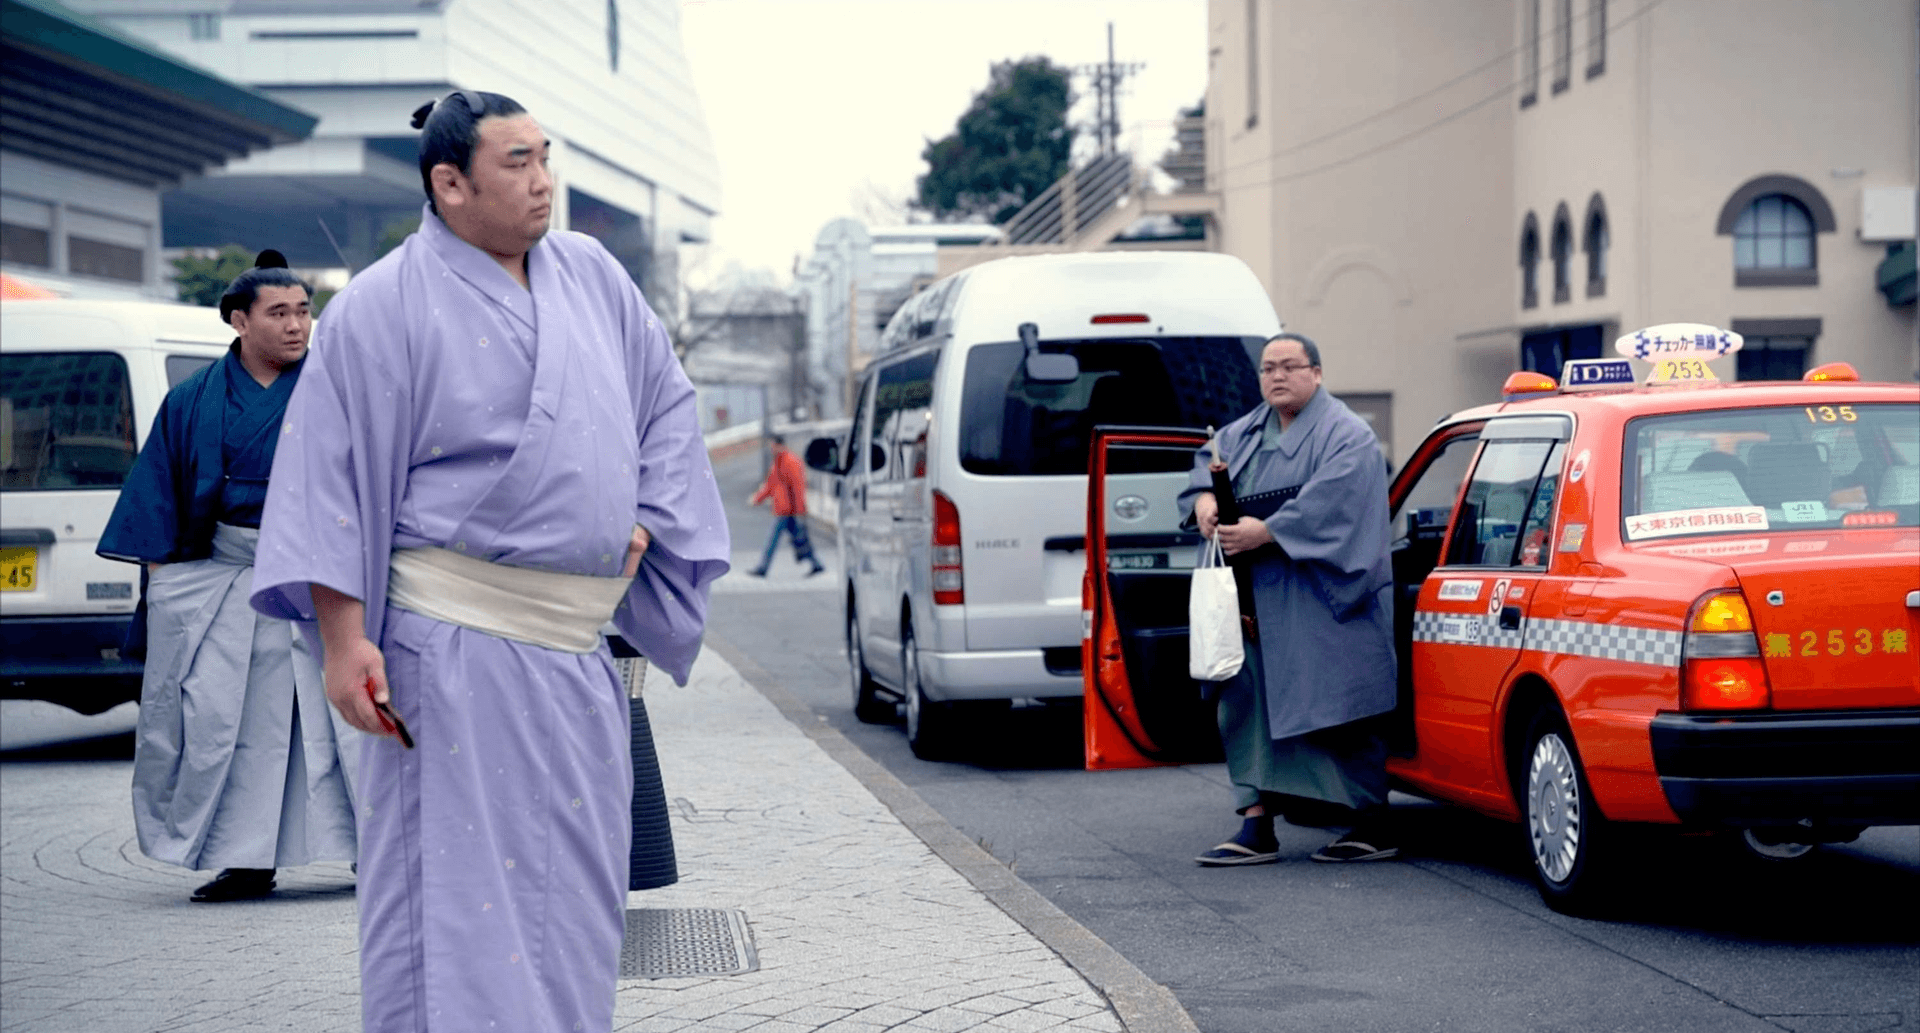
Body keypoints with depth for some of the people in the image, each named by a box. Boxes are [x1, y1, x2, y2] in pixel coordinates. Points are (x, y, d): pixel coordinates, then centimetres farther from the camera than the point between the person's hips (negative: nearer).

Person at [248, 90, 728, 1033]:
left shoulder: (592, 275, 11)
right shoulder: (383, 307, -6)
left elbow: (668, 400, 20)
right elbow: (333, 475, -8)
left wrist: (647, 519, 7)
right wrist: (345, 639, -14)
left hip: (578, 647, 6)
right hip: (458, 645, -6)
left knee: (574, 888, 12)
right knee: (459, 883, -7)